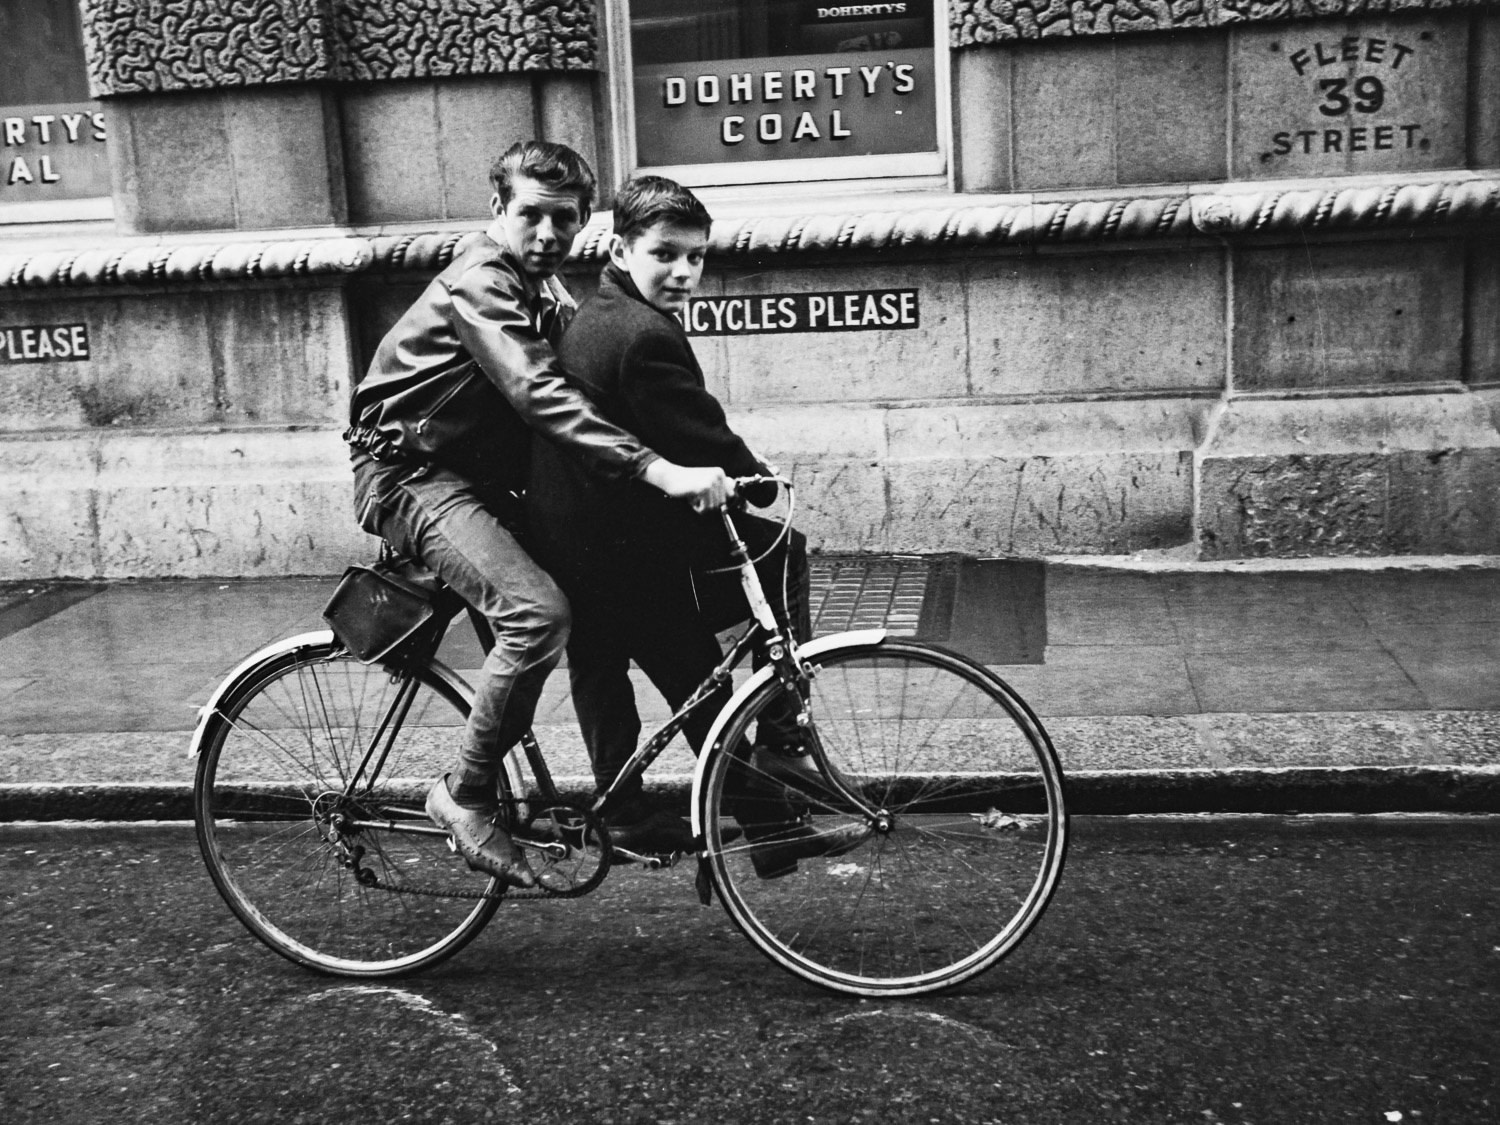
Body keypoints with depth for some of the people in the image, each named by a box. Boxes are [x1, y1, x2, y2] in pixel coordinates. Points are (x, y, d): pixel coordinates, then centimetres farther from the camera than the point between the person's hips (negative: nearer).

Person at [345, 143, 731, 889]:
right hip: (414, 475, -9)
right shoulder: (478, 285, -19)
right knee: (539, 611, -28)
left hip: (478, 475, 9)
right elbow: (540, 396, -35)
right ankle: (465, 796, -12)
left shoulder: (542, 288, 12)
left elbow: (574, 384, 10)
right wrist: (658, 470, -44)